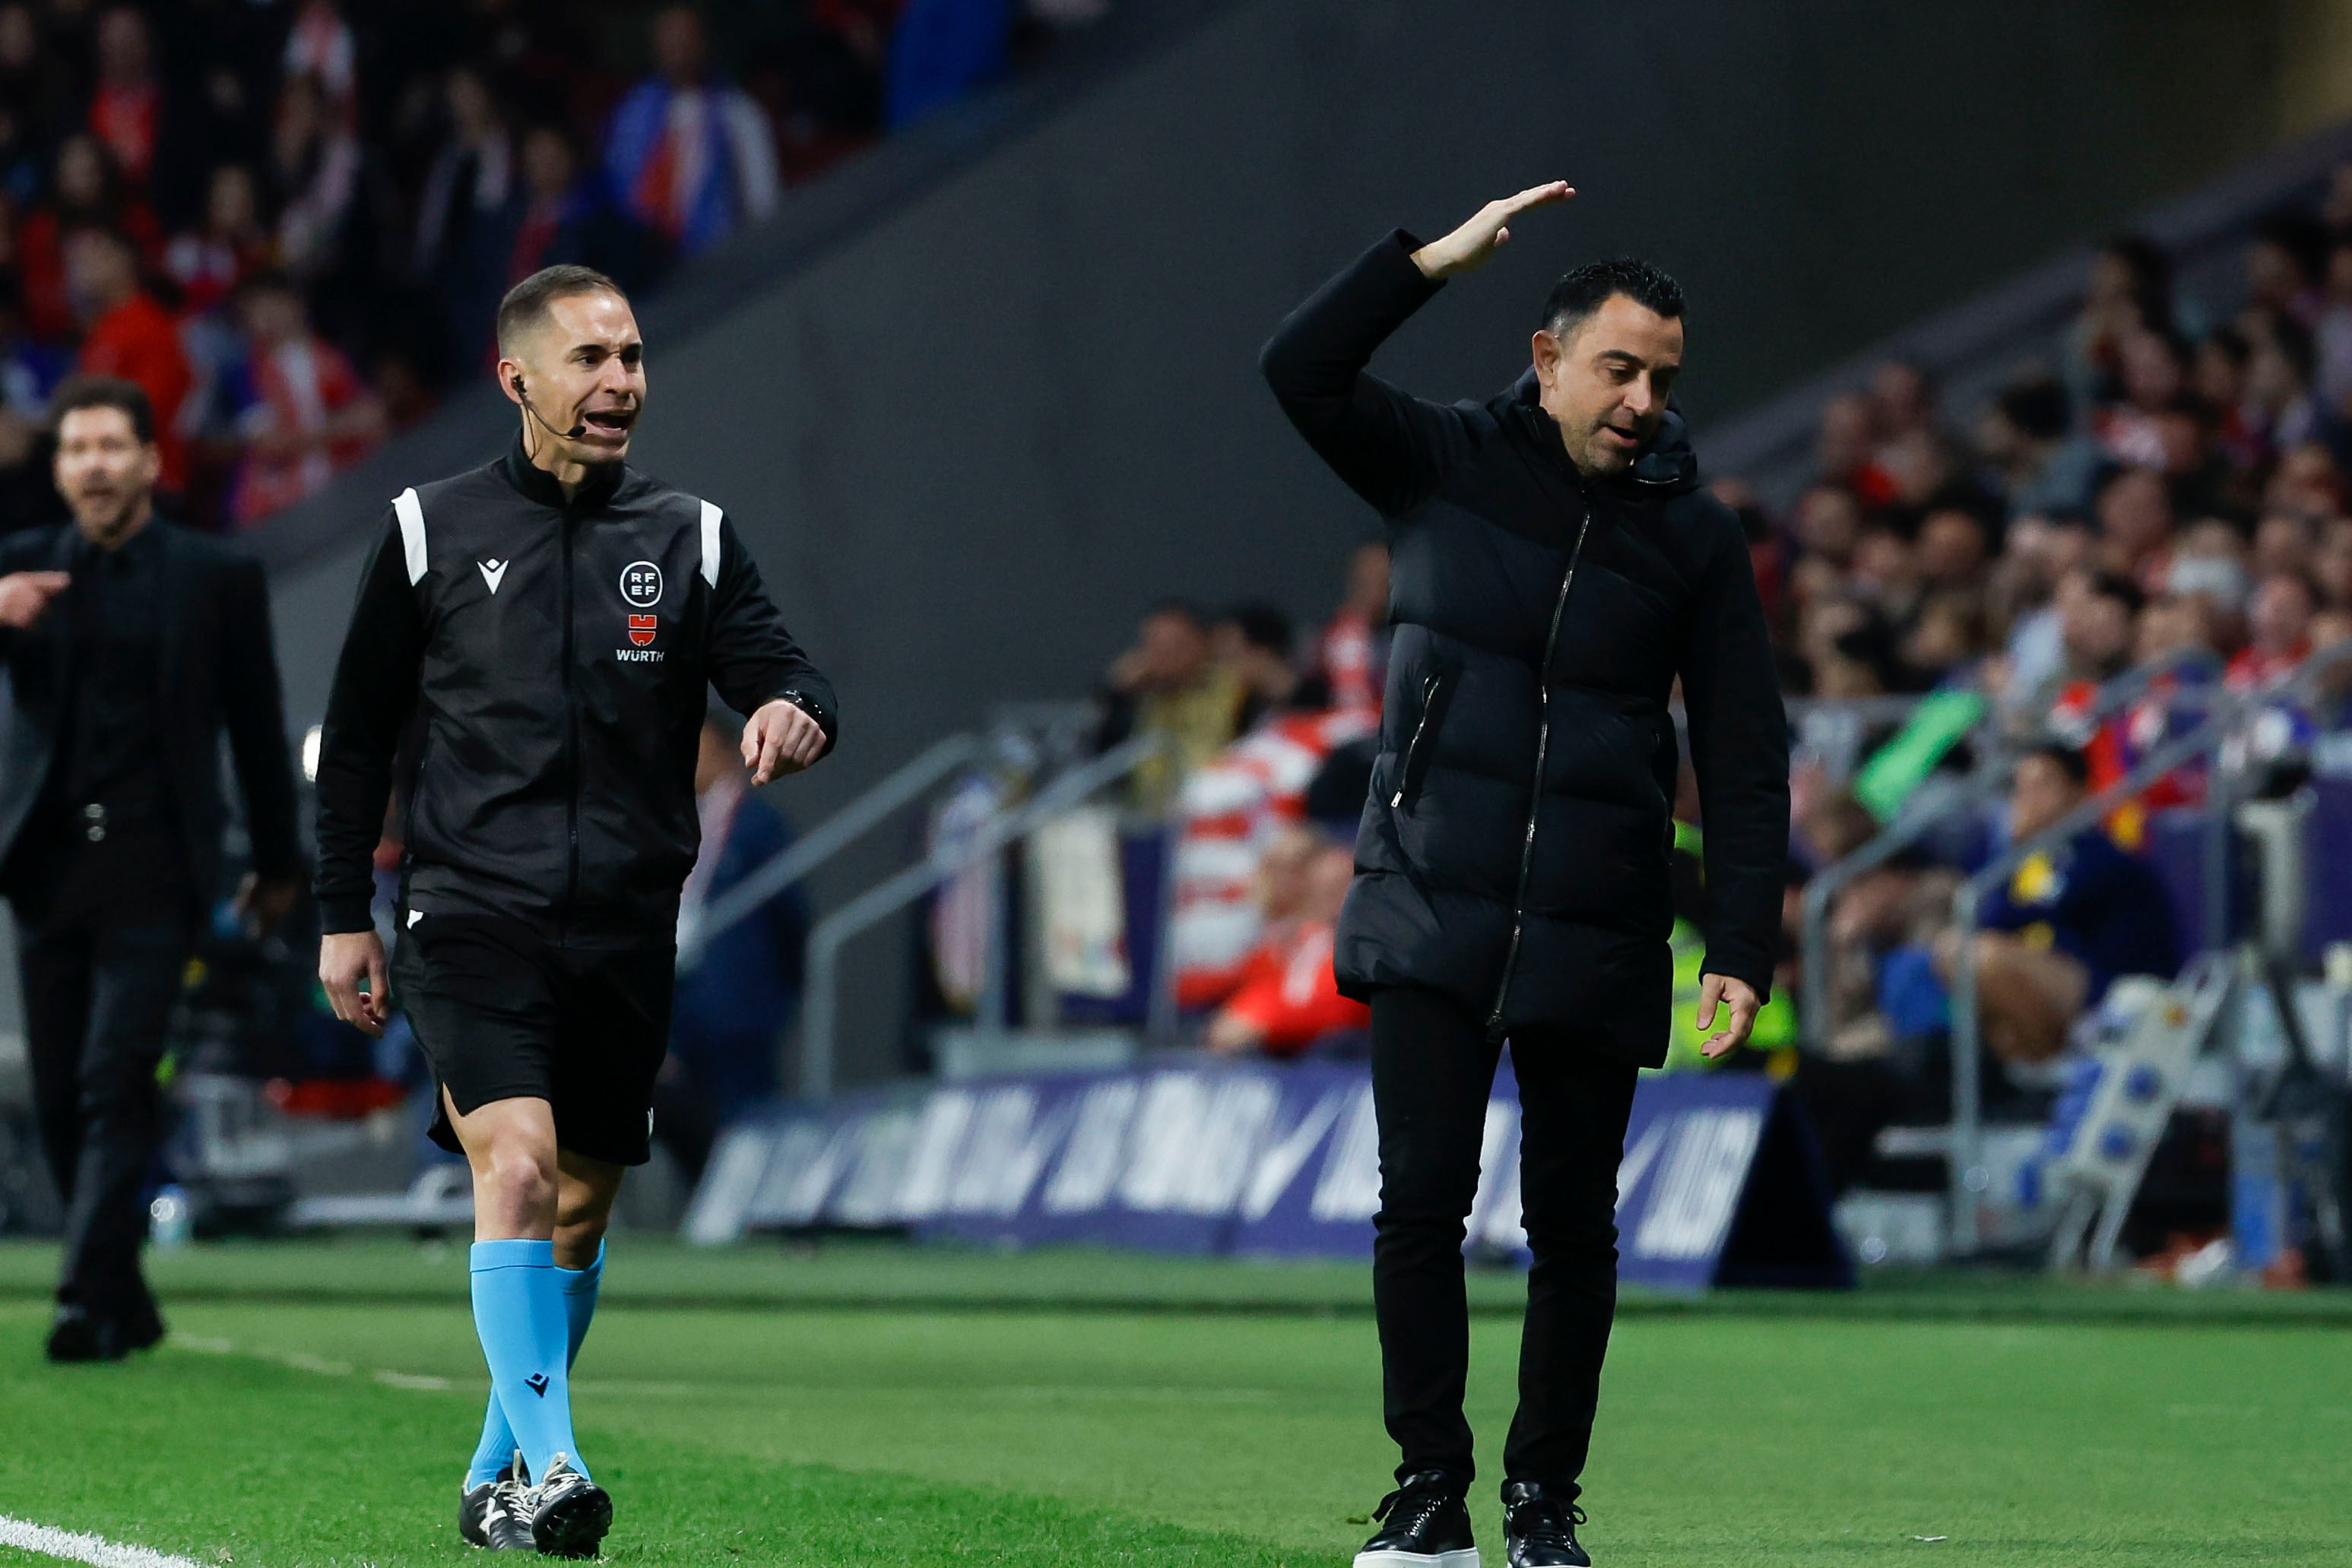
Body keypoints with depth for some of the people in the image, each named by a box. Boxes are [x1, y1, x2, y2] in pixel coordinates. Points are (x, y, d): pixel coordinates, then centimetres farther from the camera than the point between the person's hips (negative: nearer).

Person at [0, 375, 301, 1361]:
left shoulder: (217, 579, 3)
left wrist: (277, 864, 15)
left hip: (153, 872, -3)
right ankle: (127, 1307, 17)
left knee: (114, 1085, -14)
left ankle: (91, 1298, -18)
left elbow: (257, 727, 10)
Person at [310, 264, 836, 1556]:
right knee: (516, 1165, -21)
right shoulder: (431, 531, 4)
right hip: (472, 914, -3)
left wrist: (794, 713, -24)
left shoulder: (689, 539, 9)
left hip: (626, 936, 3)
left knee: (580, 1207, 9)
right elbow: (357, 735, 9)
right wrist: (343, 915, 6)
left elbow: (779, 671, 1)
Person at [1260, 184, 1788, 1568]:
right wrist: (1440, 259, -16)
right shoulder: (1445, 464, 4)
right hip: (1432, 919, -1)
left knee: (1573, 1227, 5)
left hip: (1595, 940, 1)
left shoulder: (1697, 539, 3)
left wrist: (1742, 954, -5)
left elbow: (1748, 763, 3)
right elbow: (1302, 369, -9)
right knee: (1421, 1201, -7)